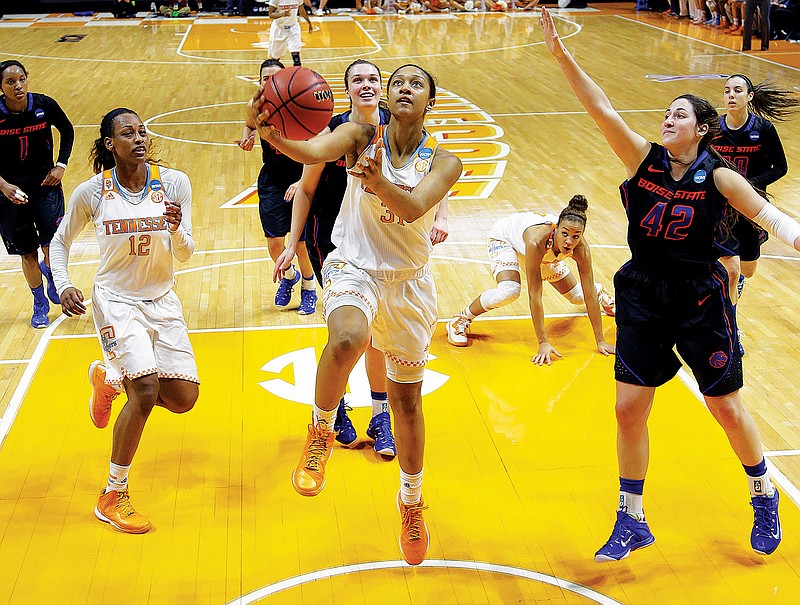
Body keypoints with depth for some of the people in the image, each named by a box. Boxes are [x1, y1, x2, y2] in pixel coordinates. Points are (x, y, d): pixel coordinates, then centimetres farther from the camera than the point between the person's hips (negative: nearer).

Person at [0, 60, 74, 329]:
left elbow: (67, 131, 8)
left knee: (53, 248, -10)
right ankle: (40, 305, 30)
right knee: (28, 254, 8)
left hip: (45, 185, 0)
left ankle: (49, 271, 27)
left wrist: (60, 166, -1)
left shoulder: (45, 105, -11)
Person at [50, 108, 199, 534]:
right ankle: (112, 498, -4)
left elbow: (185, 255, -5)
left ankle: (108, 379, 34)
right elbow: (61, 241, 7)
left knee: (184, 399, 4)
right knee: (146, 392, -21)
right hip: (116, 300, -4)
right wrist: (63, 285, -9)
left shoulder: (174, 182, -8)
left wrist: (177, 229, -27)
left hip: (162, 300, 4)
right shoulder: (91, 192, -10)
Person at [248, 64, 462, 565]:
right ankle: (321, 432, -8)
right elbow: (312, 152, -28)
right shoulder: (362, 136, -8)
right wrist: (272, 136, -50)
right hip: (355, 267, -2)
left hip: (409, 282, 2)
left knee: (408, 399, 12)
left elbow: (413, 207, -27)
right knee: (347, 341, -38)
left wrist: (378, 180, -48)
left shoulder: (443, 162, -7)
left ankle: (412, 502, 36)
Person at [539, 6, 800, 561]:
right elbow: (601, 109, -11)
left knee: (727, 407, 8)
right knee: (629, 409, 2)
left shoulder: (718, 176, -8)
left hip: (700, 298, -3)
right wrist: (562, 55, -19)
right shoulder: (645, 159, -3)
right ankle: (632, 522, 17)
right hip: (643, 295, 3)